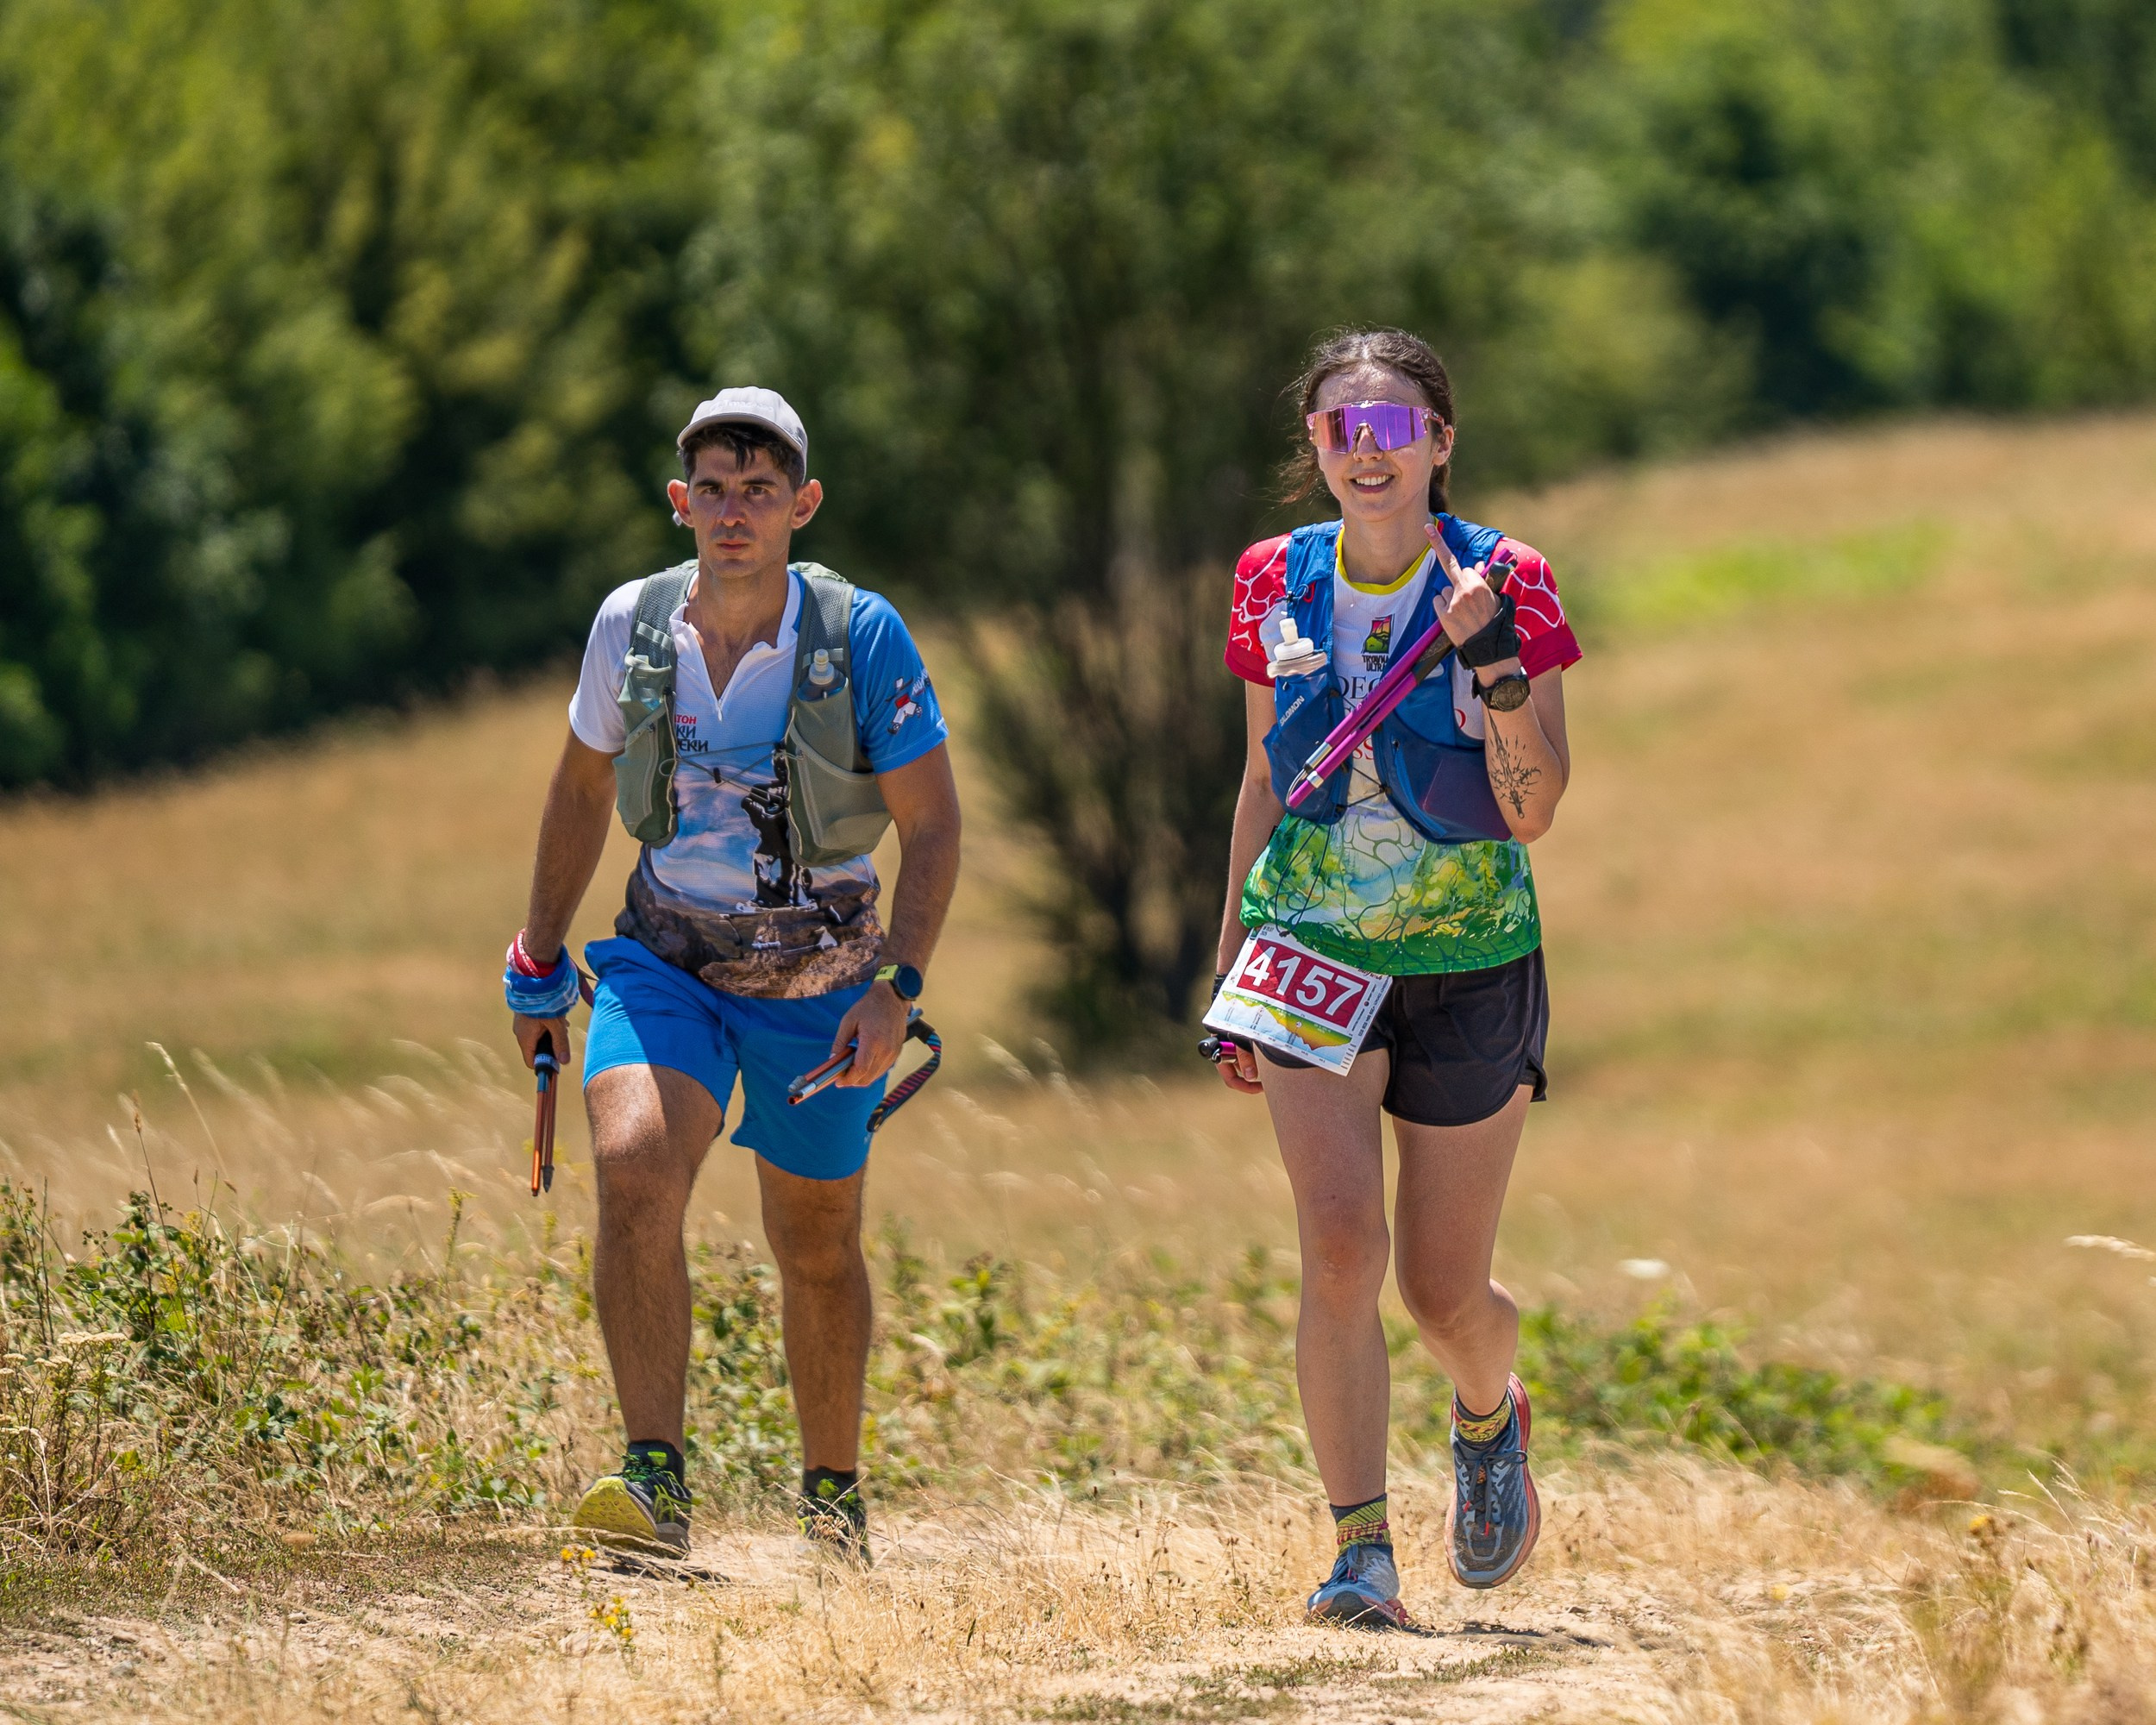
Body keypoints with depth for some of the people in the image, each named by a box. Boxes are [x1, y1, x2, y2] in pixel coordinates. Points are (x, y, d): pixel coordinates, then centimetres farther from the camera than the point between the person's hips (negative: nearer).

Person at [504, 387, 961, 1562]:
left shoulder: (861, 637, -14)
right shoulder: (631, 625, -6)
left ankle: (832, 1498, 34)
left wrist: (899, 985, -19)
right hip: (666, 964, 1)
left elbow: (931, 821, -9)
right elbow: (583, 785, 10)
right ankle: (655, 1484, -27)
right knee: (635, 1167, -25)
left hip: (819, 986, -1)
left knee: (816, 1246, 11)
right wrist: (540, 959, 14)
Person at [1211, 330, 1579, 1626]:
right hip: (1313, 948, 1)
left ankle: (1490, 1416, 43)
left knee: (1444, 1292, 6)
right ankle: (1363, 1555, -14)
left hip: (1471, 963, -1)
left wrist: (1493, 660, -26)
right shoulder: (1279, 584, 1)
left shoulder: (1504, 582, -8)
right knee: (1339, 1244, -19)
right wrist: (1230, 971, 14)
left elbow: (1534, 812, -12)